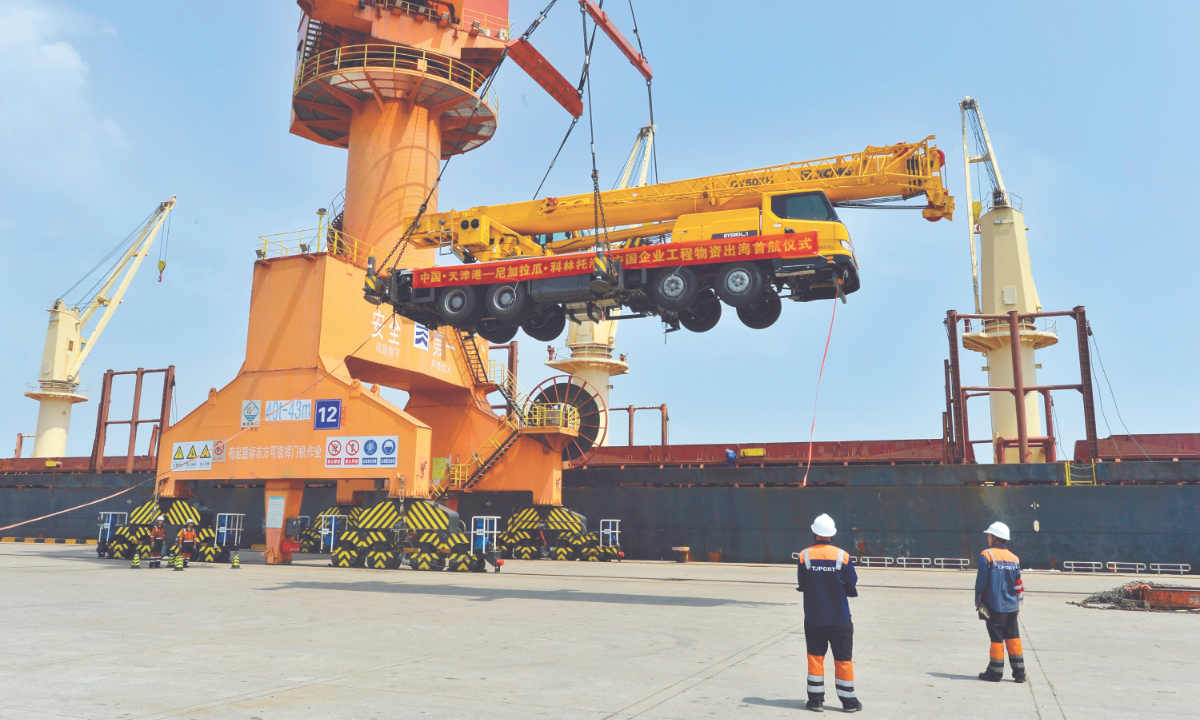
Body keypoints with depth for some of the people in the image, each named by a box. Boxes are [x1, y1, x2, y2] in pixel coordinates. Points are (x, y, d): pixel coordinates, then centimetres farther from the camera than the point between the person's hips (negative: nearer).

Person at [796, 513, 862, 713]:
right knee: (843, 658, 11)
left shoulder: (804, 556, -9)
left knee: (815, 656, 12)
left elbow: (801, 585, 0)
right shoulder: (842, 556, -11)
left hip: (814, 616, 0)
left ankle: (816, 699, 15)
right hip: (839, 617, 0)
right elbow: (851, 589, -5)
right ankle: (848, 701, 19)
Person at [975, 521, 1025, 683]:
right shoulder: (1013, 558, 7)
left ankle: (995, 672, 5)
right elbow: (1018, 584, 9)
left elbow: (981, 582, -9)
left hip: (994, 606, -5)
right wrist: (1017, 603, 17)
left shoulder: (987, 555, -9)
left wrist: (978, 603, 1)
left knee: (997, 638, 0)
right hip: (1011, 606, 5)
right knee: (1013, 638, 11)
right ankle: (1019, 672, 12)